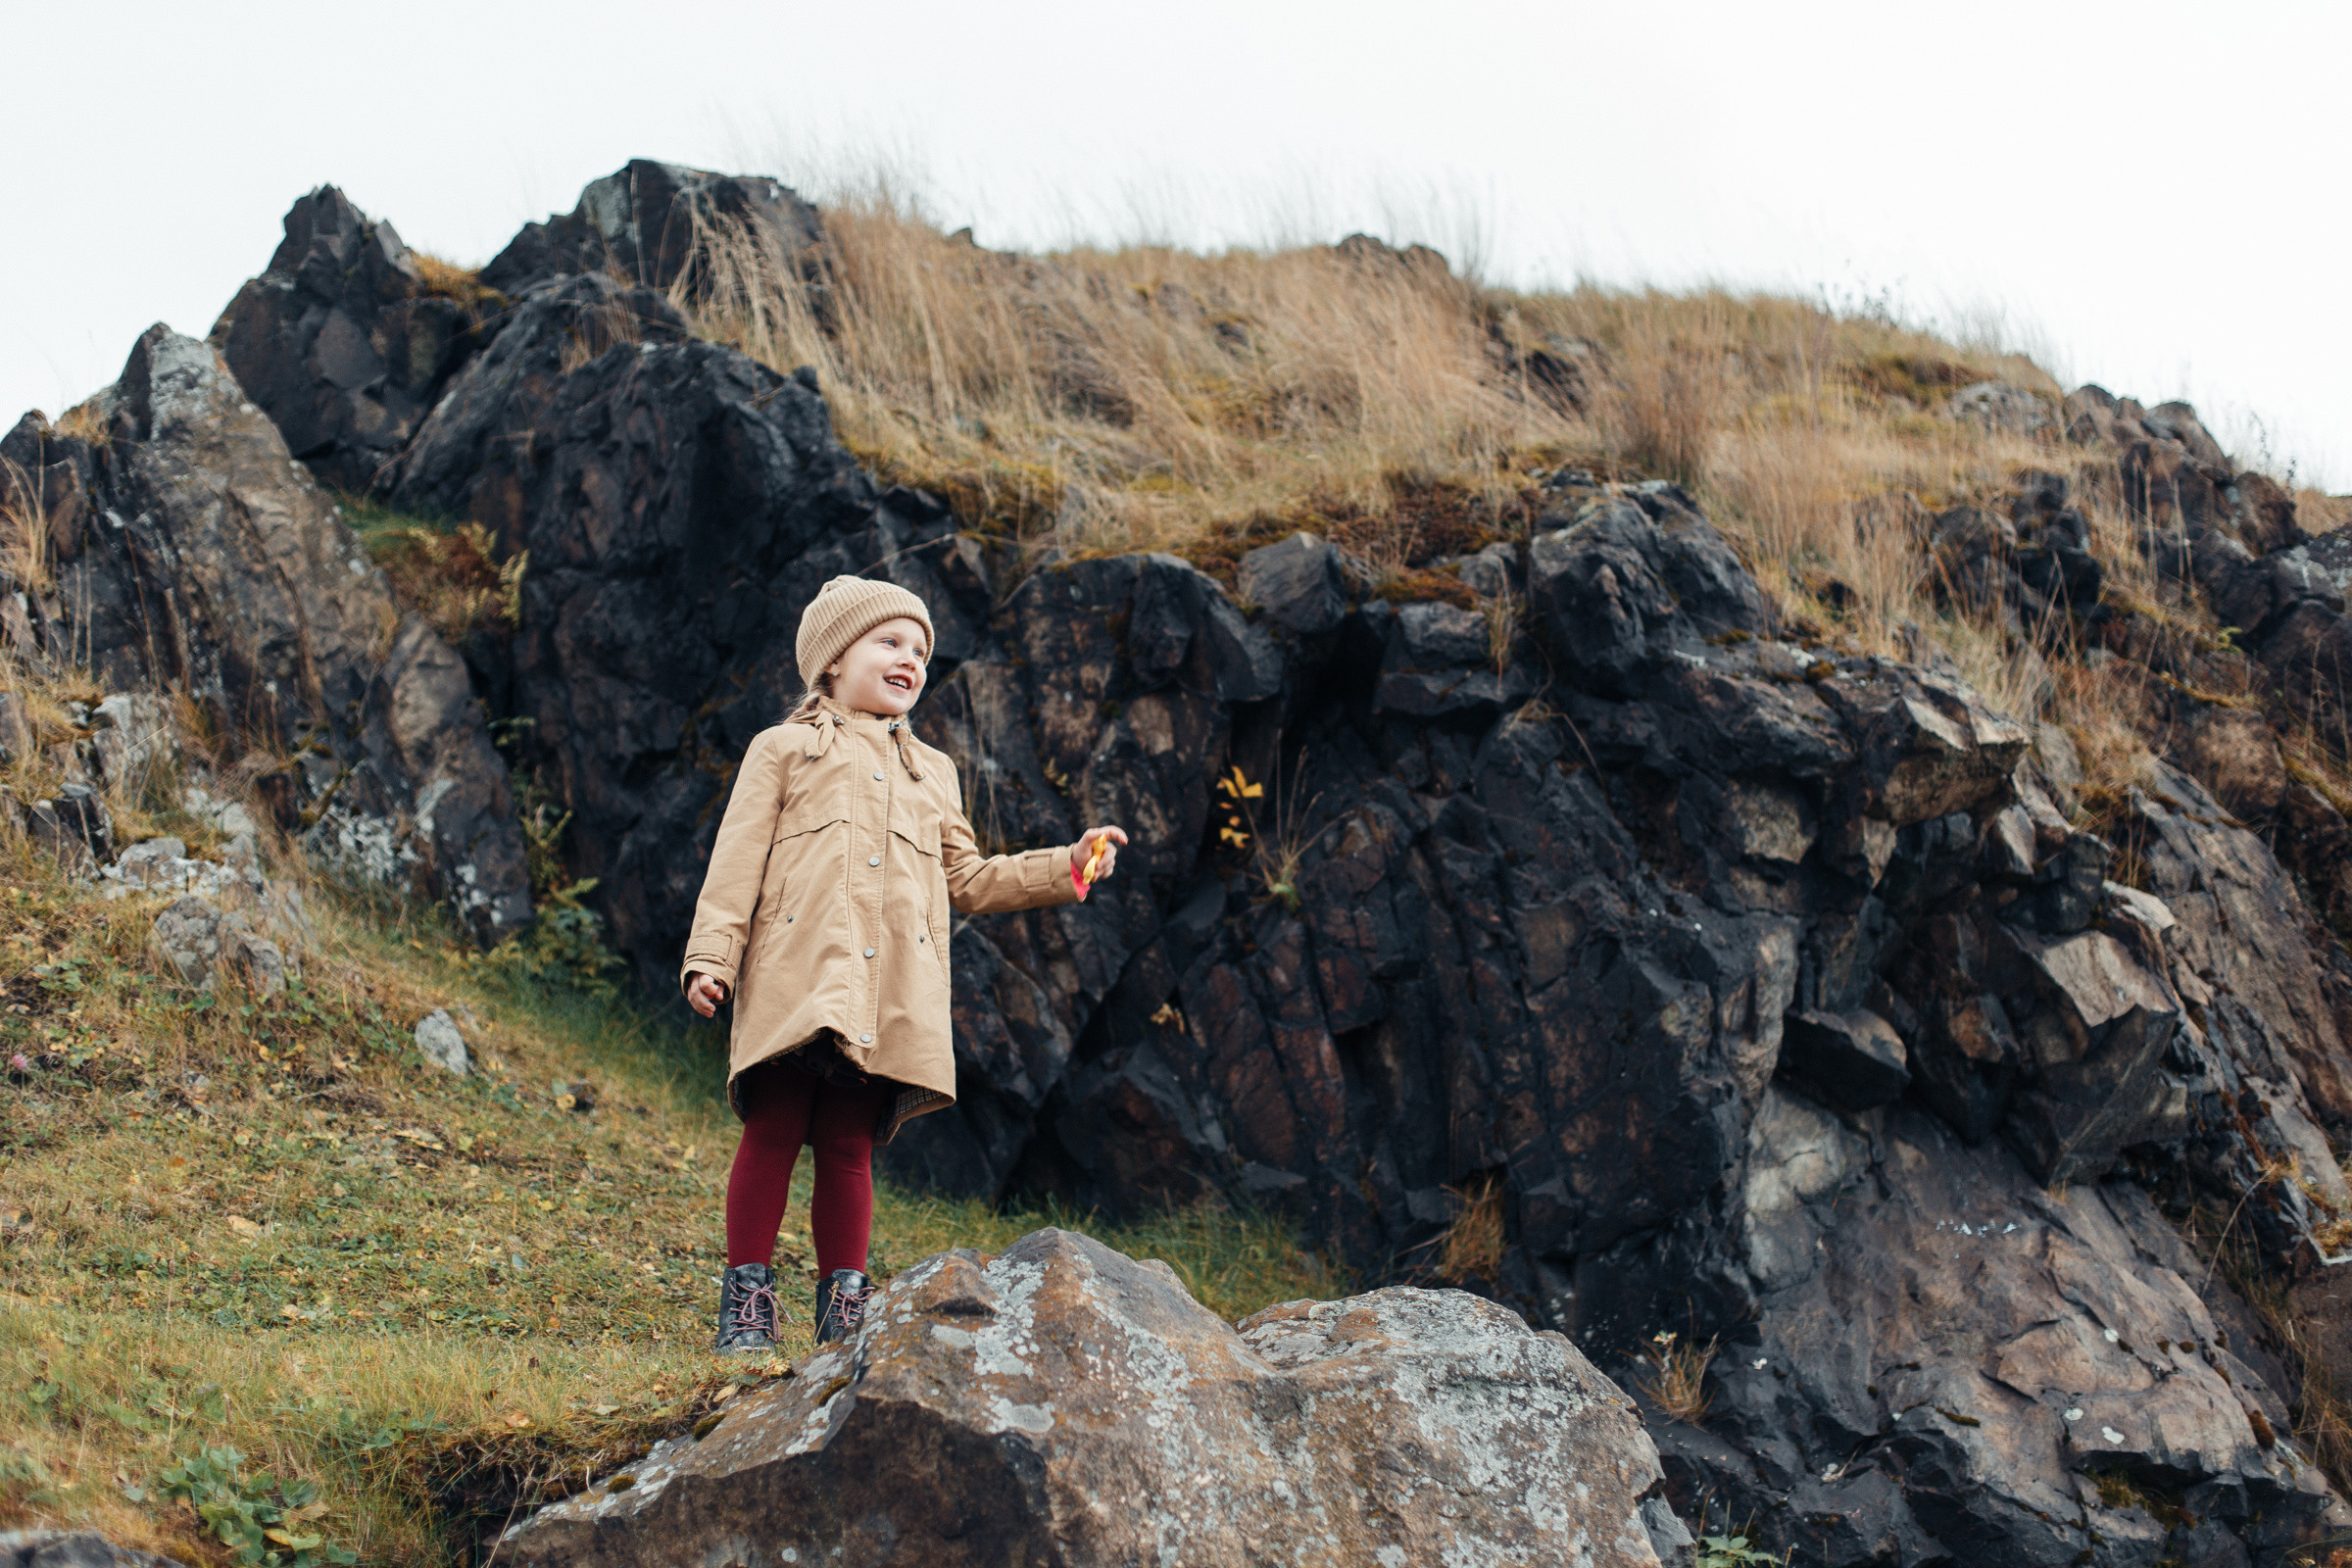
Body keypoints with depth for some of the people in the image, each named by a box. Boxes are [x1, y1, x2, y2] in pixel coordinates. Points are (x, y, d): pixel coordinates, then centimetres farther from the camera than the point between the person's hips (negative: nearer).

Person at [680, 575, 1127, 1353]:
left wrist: (1068, 867, 19)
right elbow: (738, 860, 6)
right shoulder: (784, 750, 14)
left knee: (849, 1144, 2)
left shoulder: (931, 773, 29)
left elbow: (968, 879, 28)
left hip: (892, 991, 3)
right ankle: (747, 1298, -3)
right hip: (797, 975, -3)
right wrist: (711, 955, -5)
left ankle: (844, 1303, 7)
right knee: (775, 1130, -8)